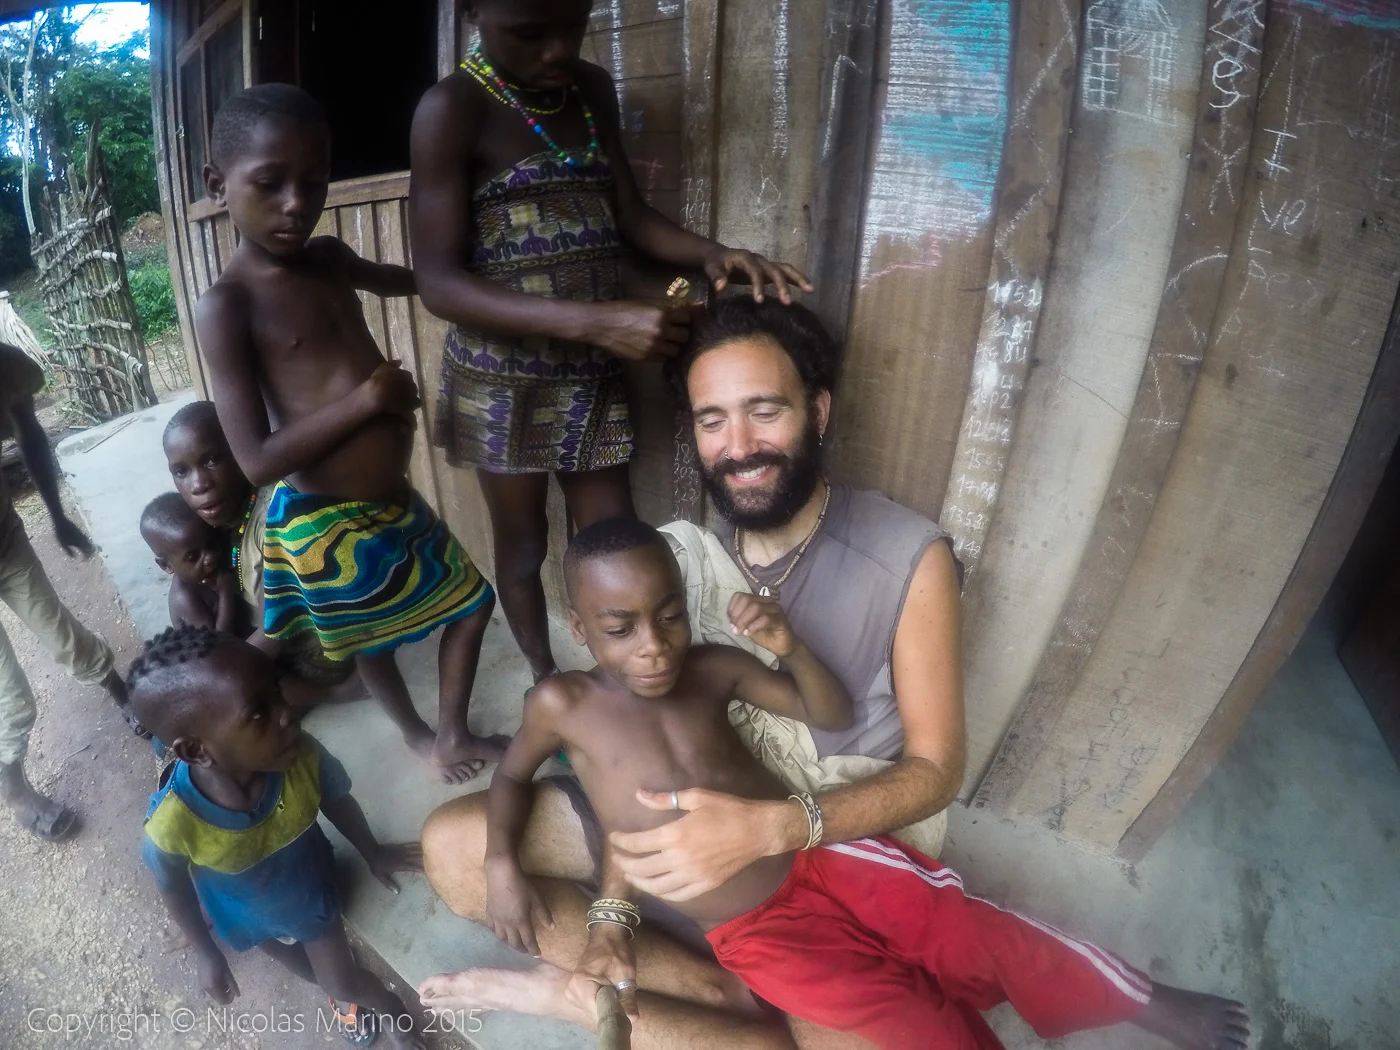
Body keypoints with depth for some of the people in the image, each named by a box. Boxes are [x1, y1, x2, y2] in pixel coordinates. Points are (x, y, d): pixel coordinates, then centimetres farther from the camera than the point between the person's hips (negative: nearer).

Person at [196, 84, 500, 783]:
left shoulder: (326, 258, 3)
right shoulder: (227, 305, -18)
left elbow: (400, 280, 27)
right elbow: (258, 461, -23)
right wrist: (366, 398, -24)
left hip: (393, 501, 7)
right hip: (326, 527, -7)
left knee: (470, 600, 20)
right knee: (372, 641, 15)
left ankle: (452, 731, 41)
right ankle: (419, 736, 42)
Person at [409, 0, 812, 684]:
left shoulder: (592, 89, 6)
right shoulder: (451, 109, -12)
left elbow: (630, 217, 8)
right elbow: (439, 282, -19)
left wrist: (710, 255, -13)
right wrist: (591, 321, -32)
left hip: (593, 372, 5)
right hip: (504, 378, -4)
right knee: (523, 545, 13)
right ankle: (548, 681, 36)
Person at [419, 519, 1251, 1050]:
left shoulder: (713, 667, -7)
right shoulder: (563, 703, -10)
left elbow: (836, 718, -4)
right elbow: (514, 774, 9)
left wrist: (791, 647, -22)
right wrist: (504, 866, -6)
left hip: (826, 856, 2)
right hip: (757, 935, -1)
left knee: (989, 943, -10)